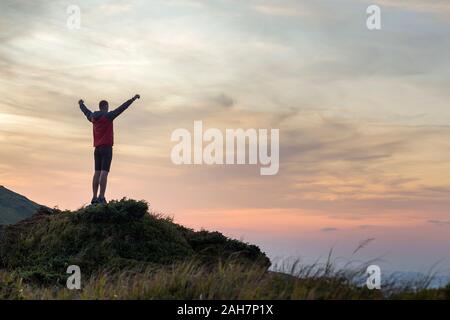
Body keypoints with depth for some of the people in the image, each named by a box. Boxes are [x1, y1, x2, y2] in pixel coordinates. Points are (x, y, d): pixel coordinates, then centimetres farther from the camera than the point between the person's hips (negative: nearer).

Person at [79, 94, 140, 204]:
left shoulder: (93, 117, 11)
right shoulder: (108, 116, -9)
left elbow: (86, 111, 33)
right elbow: (122, 108, -14)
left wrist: (81, 104, 55)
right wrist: (133, 99, -12)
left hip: (97, 149, 7)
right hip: (106, 148, -7)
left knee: (97, 173, 5)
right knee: (104, 172, -12)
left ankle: (94, 198, 1)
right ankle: (101, 198, -20)